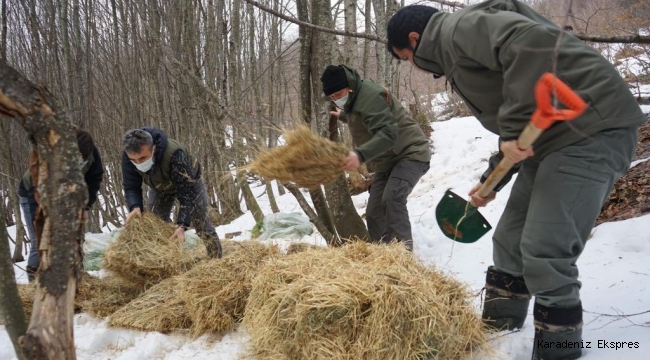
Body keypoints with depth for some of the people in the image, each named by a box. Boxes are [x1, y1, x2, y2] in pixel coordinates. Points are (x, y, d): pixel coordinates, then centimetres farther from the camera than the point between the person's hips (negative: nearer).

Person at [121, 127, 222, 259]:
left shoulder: (174, 154, -45)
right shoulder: (128, 156, -30)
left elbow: (187, 192, -41)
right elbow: (131, 187, -20)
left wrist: (182, 225, -49)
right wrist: (135, 207, -41)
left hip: (188, 182, -4)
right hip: (159, 187, 4)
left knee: (203, 227, -2)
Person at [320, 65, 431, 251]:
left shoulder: (370, 96, -26)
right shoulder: (354, 99, 5)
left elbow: (388, 133, -38)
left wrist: (360, 155, -51)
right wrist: (344, 116, 42)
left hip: (410, 153, -10)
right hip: (387, 161, 10)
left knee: (392, 199, -32)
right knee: (374, 212, 5)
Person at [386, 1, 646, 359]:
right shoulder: (456, 53, 21)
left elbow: (536, 43, -29)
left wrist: (516, 128, -26)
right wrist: (490, 180, 29)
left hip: (592, 128, -10)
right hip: (549, 136, 11)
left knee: (544, 251, -12)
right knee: (510, 239, 14)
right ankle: (497, 329, 29)